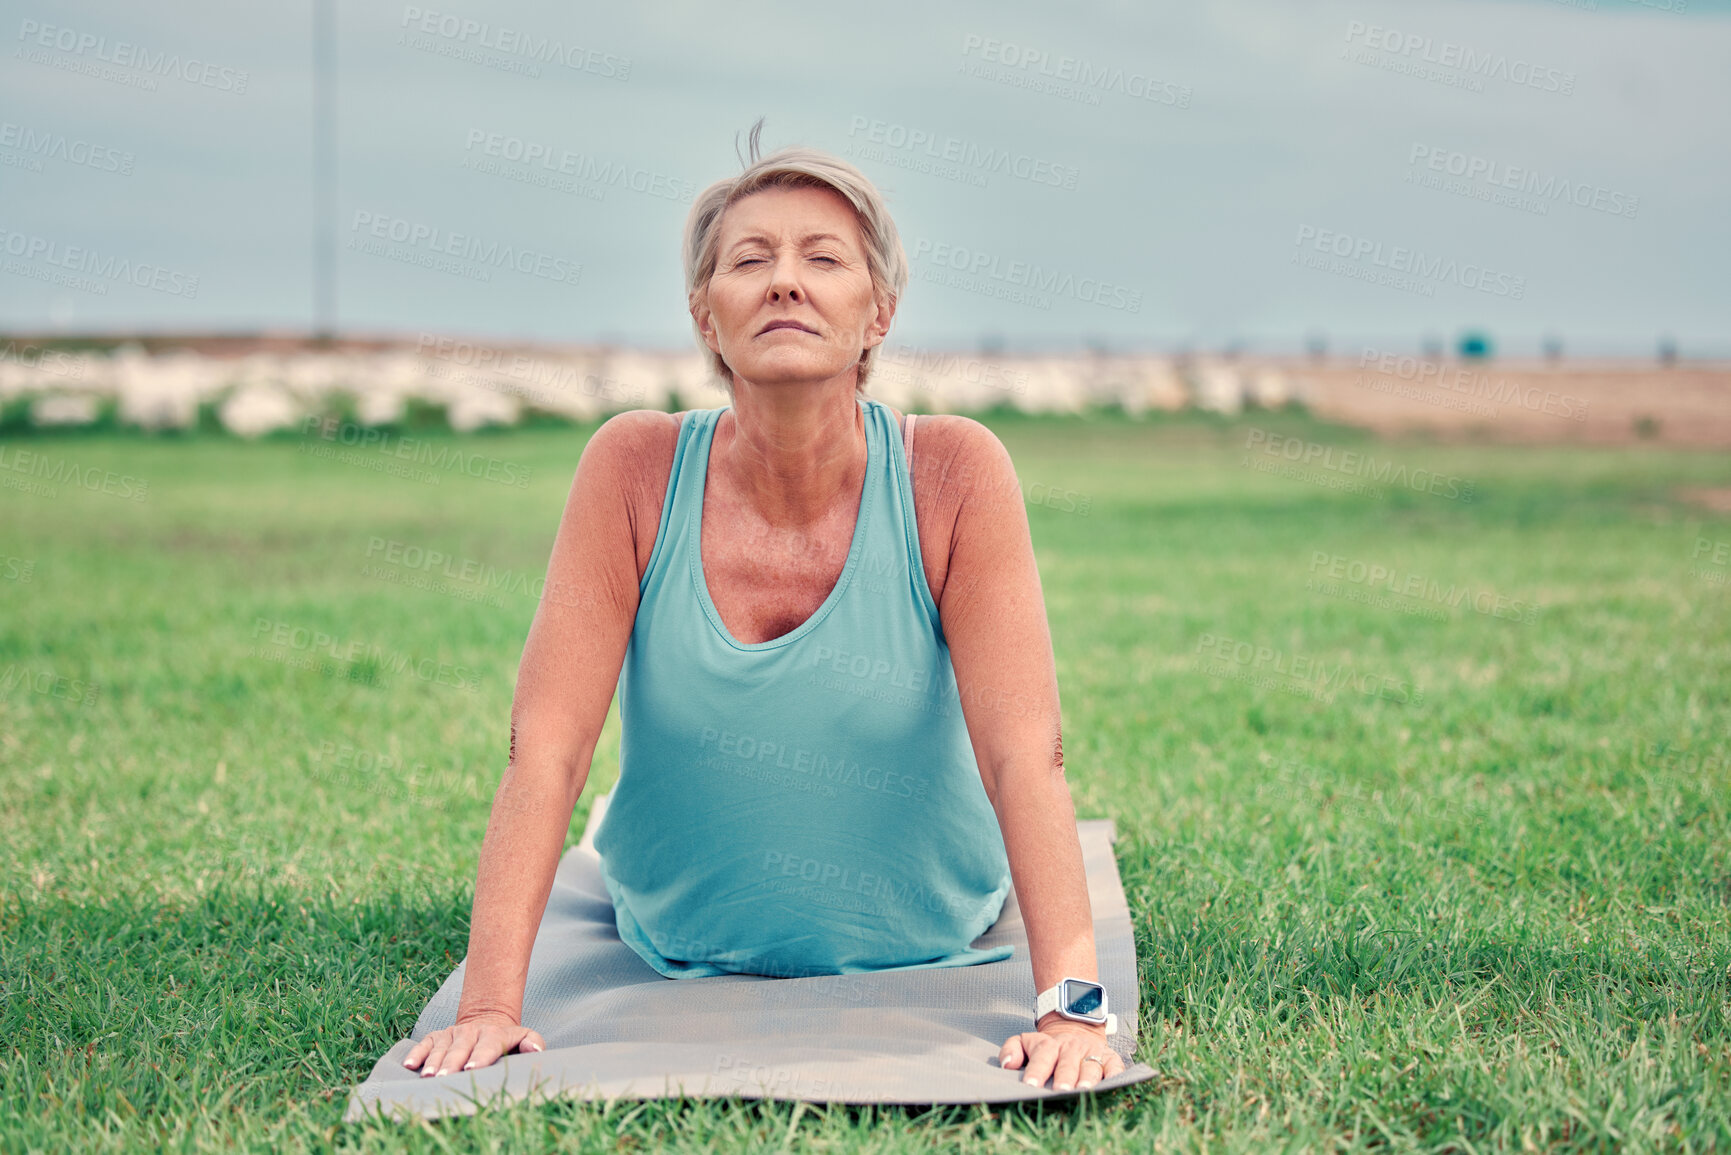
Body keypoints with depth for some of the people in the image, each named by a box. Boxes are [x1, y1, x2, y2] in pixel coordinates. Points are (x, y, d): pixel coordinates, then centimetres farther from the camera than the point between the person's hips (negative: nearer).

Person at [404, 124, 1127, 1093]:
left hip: (922, 947, 0)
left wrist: (1070, 1007, -38)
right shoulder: (635, 468, -23)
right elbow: (546, 746, -26)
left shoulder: (953, 475, -26)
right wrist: (490, 1005, -32)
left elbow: (1026, 751, -30)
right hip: (679, 958, 1)